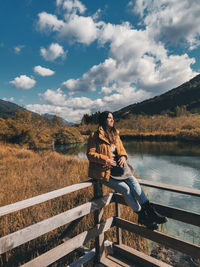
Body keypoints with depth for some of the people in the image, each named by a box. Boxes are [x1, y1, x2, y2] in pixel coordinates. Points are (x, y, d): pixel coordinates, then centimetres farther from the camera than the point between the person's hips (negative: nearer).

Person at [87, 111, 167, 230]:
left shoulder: (115, 134, 14)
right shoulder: (95, 136, -6)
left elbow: (122, 149, 18)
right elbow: (90, 154, -10)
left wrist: (123, 156, -6)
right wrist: (106, 159, -21)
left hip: (116, 168, 6)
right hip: (103, 171, -5)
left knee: (133, 181, -21)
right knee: (125, 188, -22)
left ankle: (150, 211, -21)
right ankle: (142, 216, -9)